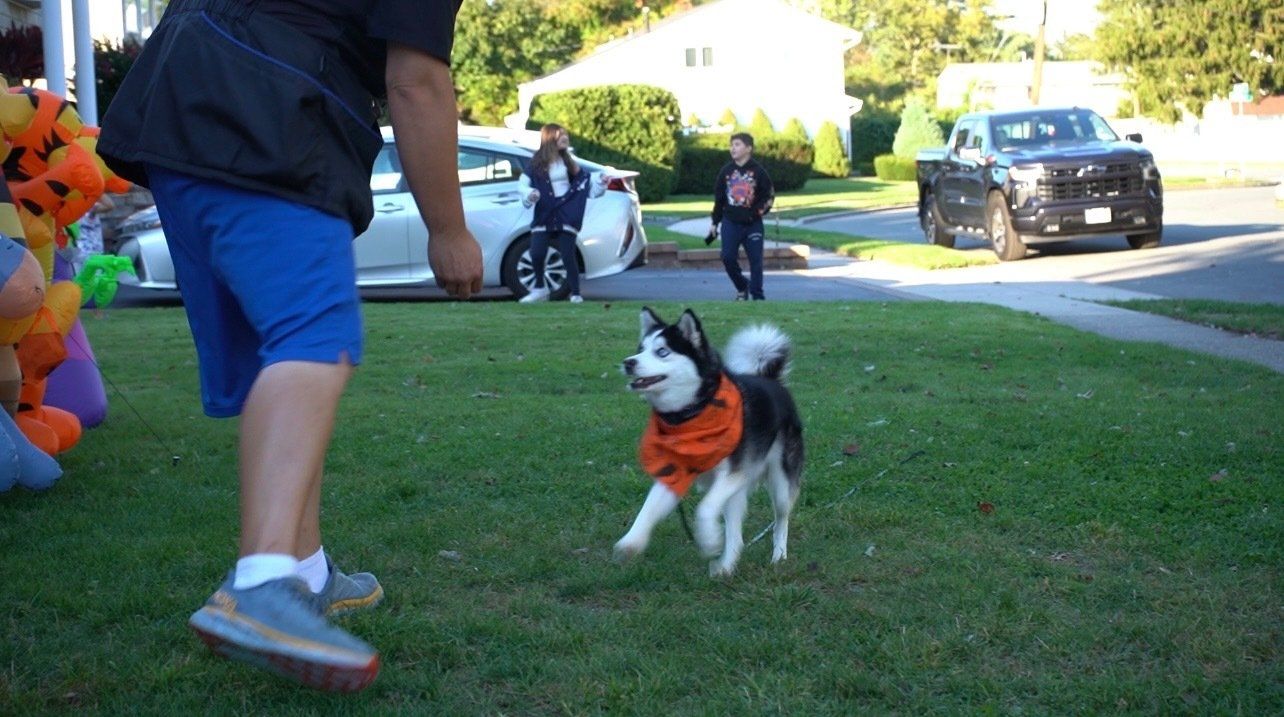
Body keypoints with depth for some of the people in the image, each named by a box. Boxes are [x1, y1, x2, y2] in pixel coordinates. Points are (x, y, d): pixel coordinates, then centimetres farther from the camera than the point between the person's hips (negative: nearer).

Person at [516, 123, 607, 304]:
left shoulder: (567, 162, 8)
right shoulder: (537, 163, 0)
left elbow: (584, 179, 15)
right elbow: (522, 184, -3)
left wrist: (600, 179, 1)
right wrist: (529, 194, -22)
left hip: (566, 215, 1)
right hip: (544, 216, 0)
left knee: (568, 256, -6)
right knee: (537, 254, -9)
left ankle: (576, 294, 2)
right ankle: (539, 288, 13)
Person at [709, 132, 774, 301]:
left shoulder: (758, 171, -3)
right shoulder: (726, 171, 5)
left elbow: (769, 195, 2)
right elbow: (718, 198, 11)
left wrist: (758, 211, -11)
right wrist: (714, 223, 11)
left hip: (753, 224, -2)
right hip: (730, 223, 2)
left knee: (755, 260, -2)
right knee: (728, 258, -6)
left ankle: (757, 295, 8)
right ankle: (742, 287, 16)